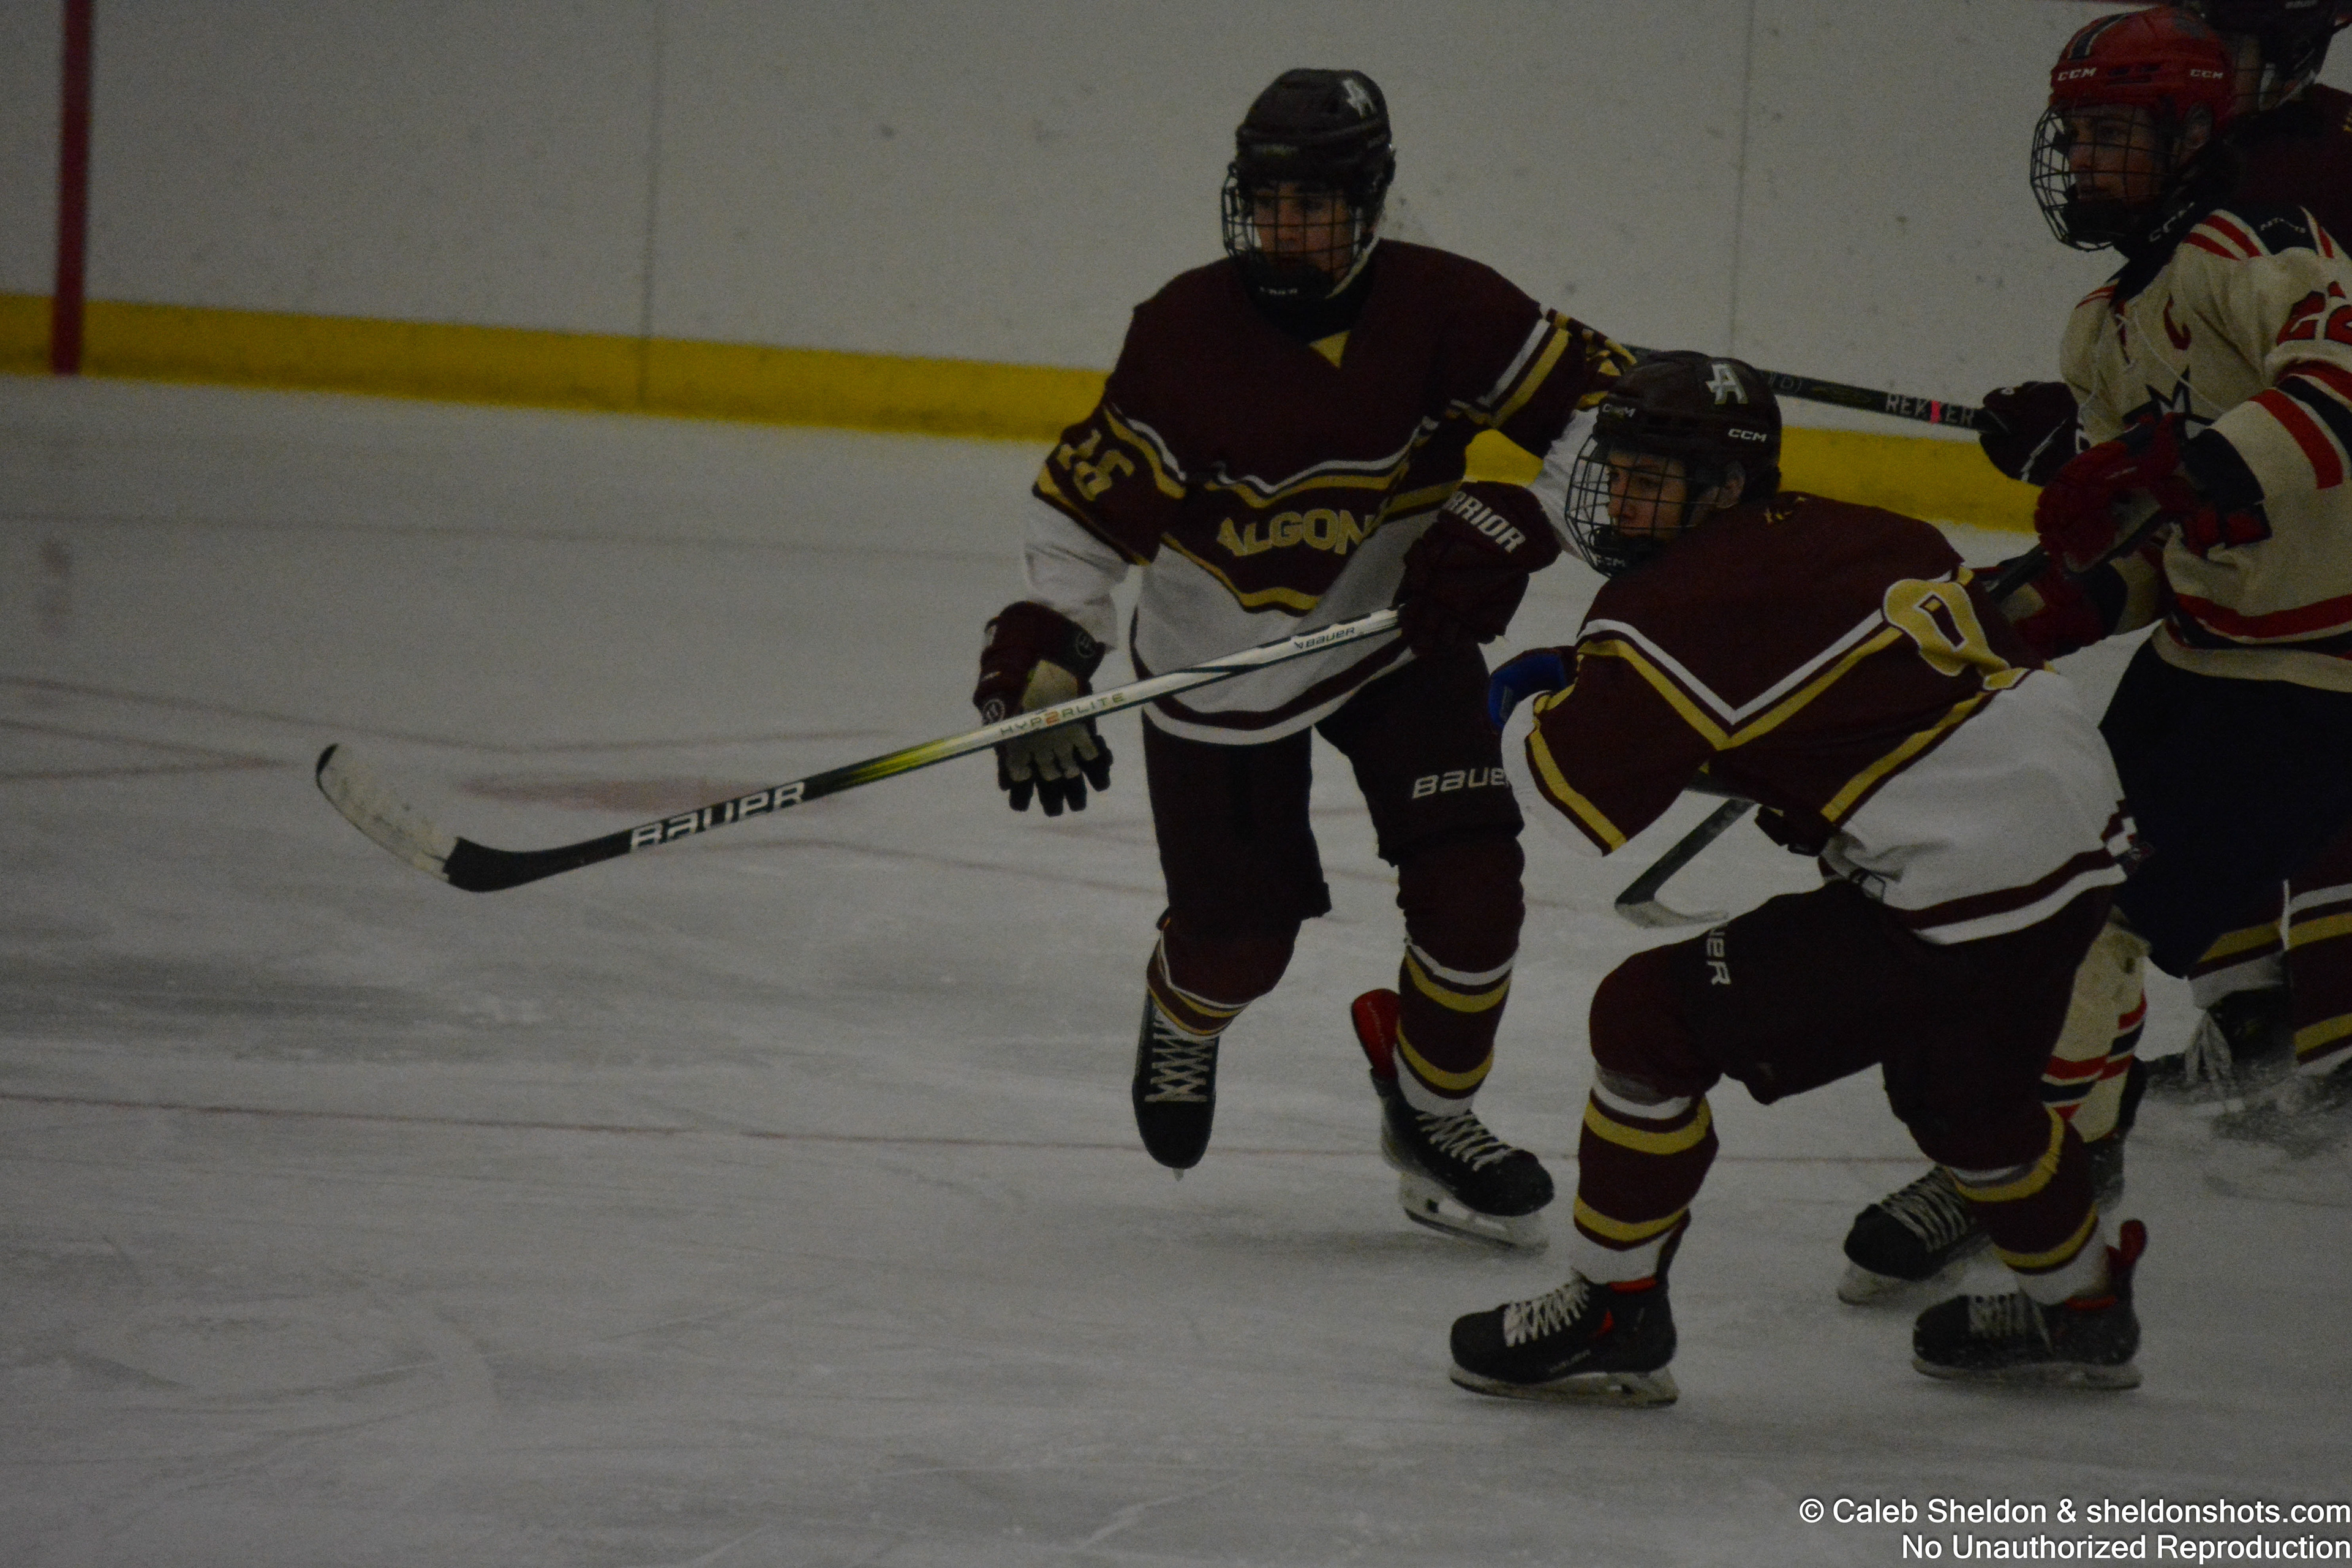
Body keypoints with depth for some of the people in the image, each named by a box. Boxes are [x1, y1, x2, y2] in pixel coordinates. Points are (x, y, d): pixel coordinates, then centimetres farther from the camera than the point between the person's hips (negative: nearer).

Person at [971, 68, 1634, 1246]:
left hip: (1403, 633, 1)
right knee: (1238, 933, 4)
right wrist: (1038, 654, -22)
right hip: (1222, 668, -1)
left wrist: (1511, 530, -26)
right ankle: (1184, 1021, 43)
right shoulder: (1185, 332, -19)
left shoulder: (1441, 309, -17)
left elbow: (1598, 401, -13)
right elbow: (1090, 501, -14)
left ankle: (1431, 1116, 13)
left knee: (1469, 882, -10)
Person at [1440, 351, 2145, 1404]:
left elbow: (1599, 797, -7)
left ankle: (1612, 1317, 9)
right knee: (1962, 1086, 35)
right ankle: (2081, 1310, 54)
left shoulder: (1677, 610, -11)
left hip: (1953, 906, -9)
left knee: (1652, 1018, 0)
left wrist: (1538, 701, 13)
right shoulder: (1856, 536, 11)